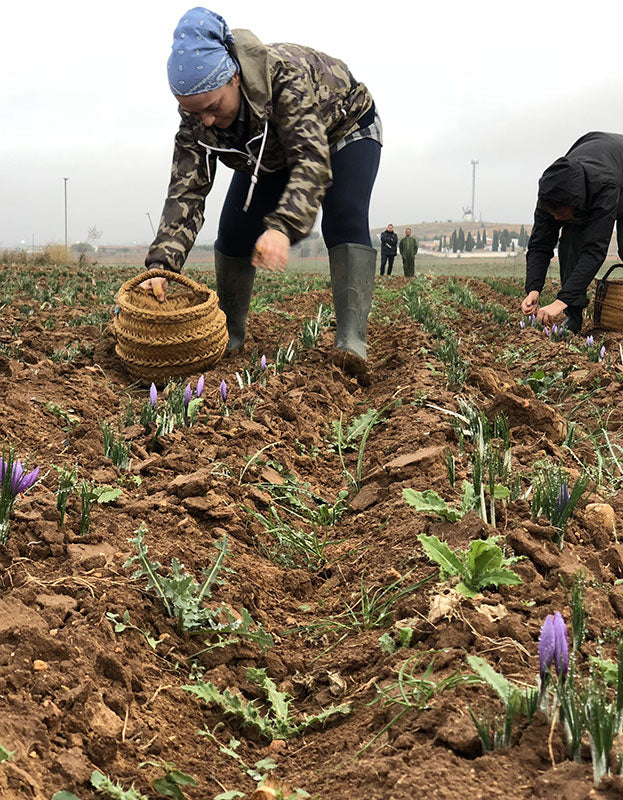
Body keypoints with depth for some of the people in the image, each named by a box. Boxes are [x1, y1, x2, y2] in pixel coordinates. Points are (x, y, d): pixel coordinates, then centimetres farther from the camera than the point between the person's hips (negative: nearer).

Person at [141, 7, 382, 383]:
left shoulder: (285, 74, -44)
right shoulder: (196, 116, -27)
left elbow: (311, 161, -51)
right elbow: (186, 192, -30)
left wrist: (282, 227, -68)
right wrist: (160, 265, -44)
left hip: (343, 128, -5)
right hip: (271, 154, 5)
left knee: (345, 220, -28)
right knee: (234, 230, -8)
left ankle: (352, 341, -37)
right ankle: (230, 334, 9)